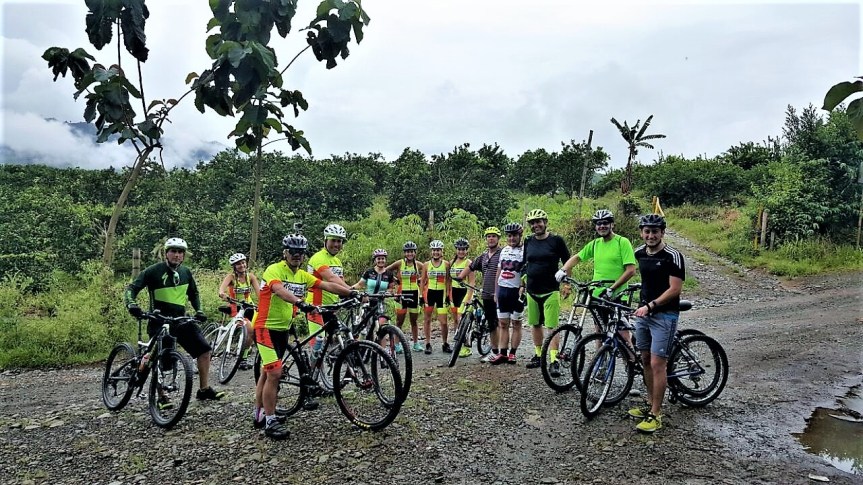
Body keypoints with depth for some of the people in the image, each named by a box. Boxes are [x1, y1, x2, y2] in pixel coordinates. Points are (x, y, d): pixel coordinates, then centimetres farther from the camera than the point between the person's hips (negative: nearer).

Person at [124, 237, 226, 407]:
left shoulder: (186, 272, 7)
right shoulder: (154, 271, -8)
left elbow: (194, 294, 21)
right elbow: (132, 288, -11)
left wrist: (199, 310, 8)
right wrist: (131, 304, -30)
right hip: (159, 322, -5)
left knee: (205, 350, -1)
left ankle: (204, 389, 10)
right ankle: (160, 396, 13)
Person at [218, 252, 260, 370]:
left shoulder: (250, 276, 0)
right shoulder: (231, 276, -9)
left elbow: (259, 292, -12)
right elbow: (222, 286, -30)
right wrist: (222, 293, -54)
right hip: (236, 309, -4)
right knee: (251, 330, -25)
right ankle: (243, 359, -8)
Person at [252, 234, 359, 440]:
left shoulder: (303, 276, 5)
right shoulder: (274, 270, -16)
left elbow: (328, 285, -3)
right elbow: (280, 290, -36)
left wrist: (352, 292, -16)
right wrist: (300, 302, -53)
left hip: (283, 329, 8)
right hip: (267, 328, -8)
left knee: (267, 373, 17)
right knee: (275, 373, -13)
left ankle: (259, 415, 29)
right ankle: (270, 421, -4)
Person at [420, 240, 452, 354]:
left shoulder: (446, 264, 1)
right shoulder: (426, 265, 3)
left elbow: (448, 281, 4)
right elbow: (422, 281, 6)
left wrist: (448, 295, -2)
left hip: (441, 293, -1)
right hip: (429, 292, 1)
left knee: (443, 322, -2)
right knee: (427, 319, 6)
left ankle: (445, 344, 14)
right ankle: (428, 344, 17)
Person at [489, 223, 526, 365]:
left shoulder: (524, 251, -6)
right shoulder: (504, 250, 13)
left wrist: (522, 288, -22)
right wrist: (495, 291, 15)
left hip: (516, 291, -6)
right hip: (502, 290, 6)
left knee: (516, 324, 4)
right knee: (503, 324, 7)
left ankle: (512, 353, 11)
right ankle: (502, 354, 10)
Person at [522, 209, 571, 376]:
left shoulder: (556, 240, -5)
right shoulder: (528, 242, 8)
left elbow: (567, 263, 0)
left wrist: (566, 284, -6)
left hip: (551, 291, -5)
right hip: (532, 291, 5)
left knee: (552, 326, -9)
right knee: (535, 325, 12)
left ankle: (554, 361, -8)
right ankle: (538, 355, 24)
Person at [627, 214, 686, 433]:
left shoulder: (673, 256, -15)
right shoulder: (639, 253, 5)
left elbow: (675, 289, -18)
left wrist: (651, 306, -23)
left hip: (664, 315, -7)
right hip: (643, 313, 7)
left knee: (657, 364, -8)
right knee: (646, 360, 13)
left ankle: (656, 415, -1)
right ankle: (650, 404, 26)